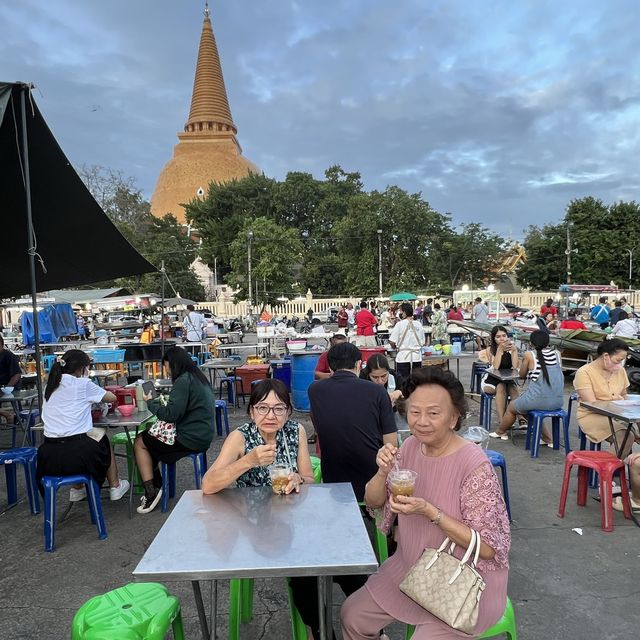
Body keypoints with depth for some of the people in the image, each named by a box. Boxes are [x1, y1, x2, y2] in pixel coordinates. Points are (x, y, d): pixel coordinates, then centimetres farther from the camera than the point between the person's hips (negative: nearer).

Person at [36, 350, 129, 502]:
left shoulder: (50, 387, 11)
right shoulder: (82, 384, -5)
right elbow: (112, 398, 8)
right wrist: (94, 397, 27)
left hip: (48, 457, 5)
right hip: (75, 455, -5)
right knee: (103, 438, 24)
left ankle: (77, 489, 36)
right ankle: (115, 486, 33)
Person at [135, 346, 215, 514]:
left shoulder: (183, 381, -18)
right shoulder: (198, 377, 11)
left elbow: (171, 415, -21)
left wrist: (151, 402, -6)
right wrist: (160, 402, 10)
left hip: (190, 440, -9)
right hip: (201, 435, 9)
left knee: (139, 442, 6)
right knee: (148, 437, 19)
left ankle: (151, 491, 7)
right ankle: (156, 487, 20)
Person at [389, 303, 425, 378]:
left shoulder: (399, 324, -8)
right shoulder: (419, 324, 3)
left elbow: (392, 342, -9)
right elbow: (422, 342, 6)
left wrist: (395, 347, 12)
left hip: (403, 358, -3)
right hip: (417, 357, 3)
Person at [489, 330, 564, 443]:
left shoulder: (529, 355, -5)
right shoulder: (557, 353, 6)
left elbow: (522, 375, 10)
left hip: (538, 399, -5)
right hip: (558, 401, 5)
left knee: (511, 407, 23)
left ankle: (500, 432, 44)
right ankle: (547, 438, 29)